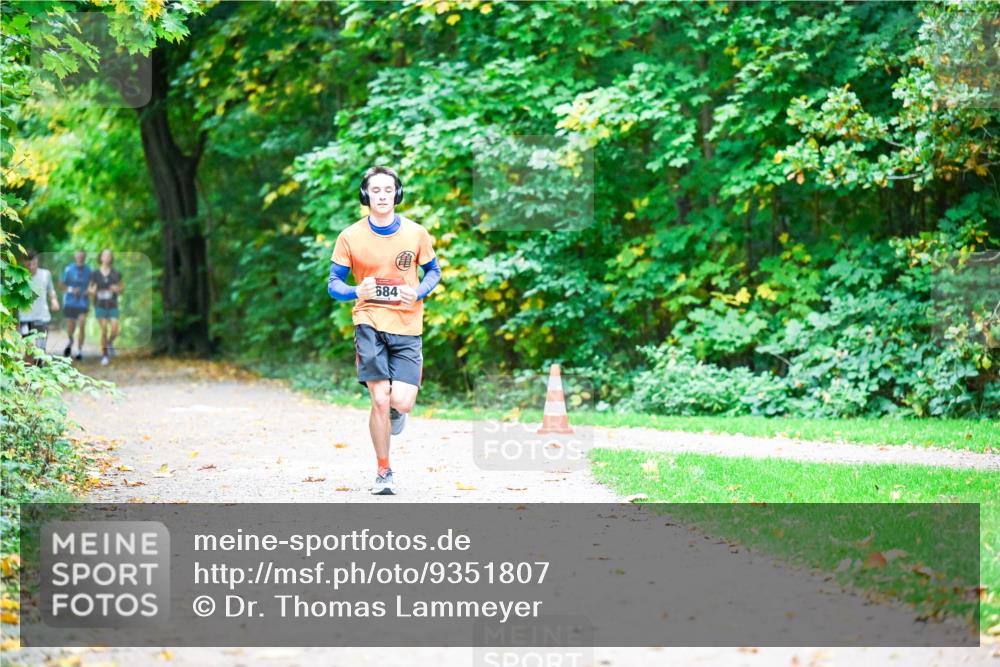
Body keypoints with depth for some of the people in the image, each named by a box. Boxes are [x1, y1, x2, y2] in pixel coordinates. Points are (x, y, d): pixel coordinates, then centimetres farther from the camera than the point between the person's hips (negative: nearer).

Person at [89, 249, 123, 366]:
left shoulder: (116, 273, 0)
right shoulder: (95, 274, -1)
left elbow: (122, 288, 9)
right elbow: (90, 289, 9)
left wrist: (117, 289, -14)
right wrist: (92, 290, -15)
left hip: (112, 306, 1)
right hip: (100, 306, -1)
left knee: (115, 331, -10)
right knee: (104, 330, -11)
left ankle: (110, 343, 25)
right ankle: (104, 355, 5)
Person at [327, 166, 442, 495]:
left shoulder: (416, 233, 2)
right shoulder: (350, 237, -2)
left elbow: (433, 271, 14)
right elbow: (333, 284, 2)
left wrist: (417, 292, -7)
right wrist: (358, 291, -20)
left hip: (407, 325, 1)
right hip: (370, 323, -1)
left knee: (401, 403, -10)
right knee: (380, 400, -10)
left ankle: (394, 411, 31)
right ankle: (383, 472, 9)